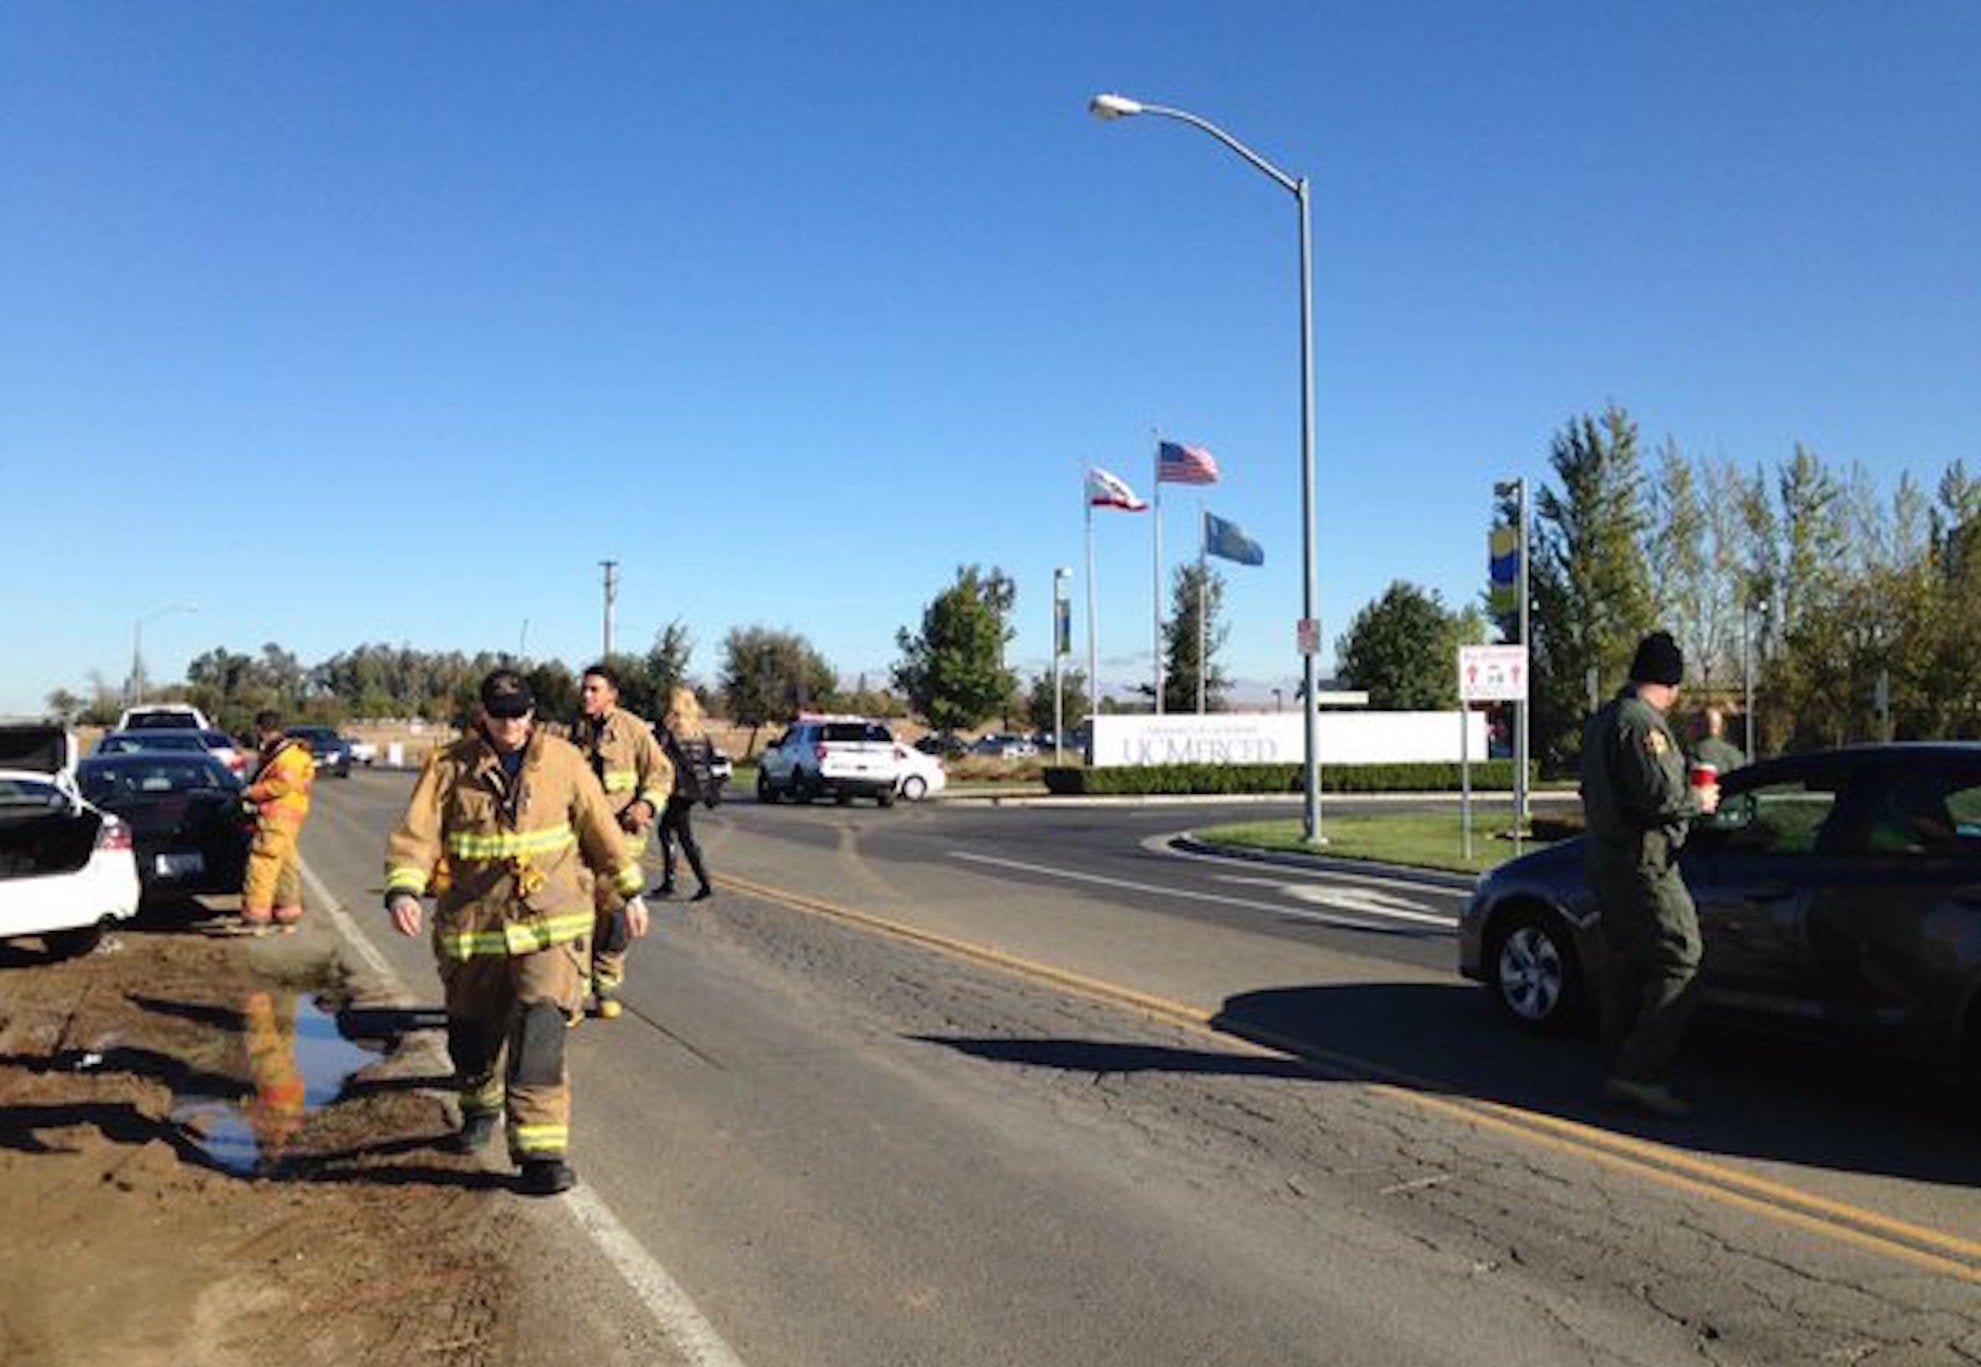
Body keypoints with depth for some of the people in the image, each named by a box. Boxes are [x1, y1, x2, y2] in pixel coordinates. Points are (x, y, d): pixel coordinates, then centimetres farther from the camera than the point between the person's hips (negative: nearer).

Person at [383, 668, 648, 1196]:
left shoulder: (562, 760, 1)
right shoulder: (449, 766, -2)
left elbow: (600, 827, 10)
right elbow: (416, 833, -9)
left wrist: (630, 891, 14)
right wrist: (403, 889, -27)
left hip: (551, 918, -1)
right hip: (473, 922, 2)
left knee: (540, 1028, -16)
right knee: (472, 1031, 16)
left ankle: (541, 1151, -13)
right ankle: (479, 1113, 46)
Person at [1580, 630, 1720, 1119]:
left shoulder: (1602, 720, 16)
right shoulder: (1642, 723, -16)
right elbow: (1658, 795, -23)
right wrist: (1698, 799, -4)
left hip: (1605, 855, 10)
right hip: (1642, 861, -10)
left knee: (1624, 965, 14)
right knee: (1679, 960, -8)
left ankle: (1618, 1071, 18)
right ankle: (1640, 1073, -11)